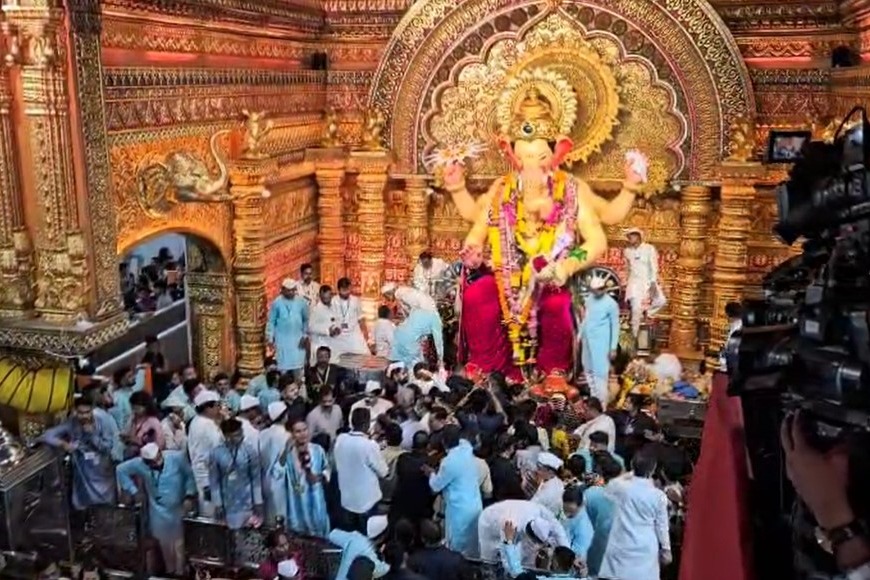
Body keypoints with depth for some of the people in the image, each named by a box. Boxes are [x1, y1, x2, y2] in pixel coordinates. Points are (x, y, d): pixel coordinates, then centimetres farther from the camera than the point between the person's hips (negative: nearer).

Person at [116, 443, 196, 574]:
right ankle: (170, 571, 40)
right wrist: (133, 491, -4)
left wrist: (190, 496, -11)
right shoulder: (140, 464, -18)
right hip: (159, 511, 1)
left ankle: (179, 573, 25)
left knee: (178, 544, 7)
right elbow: (121, 469, -3)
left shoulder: (177, 457, -21)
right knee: (165, 543, 18)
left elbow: (190, 475, -8)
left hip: (178, 509, -1)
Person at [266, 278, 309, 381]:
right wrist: (270, 338, -4)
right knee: (283, 365, 2)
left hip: (298, 338, 2)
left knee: (298, 364, 7)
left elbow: (306, 320, 5)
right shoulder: (276, 303, -9)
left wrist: (305, 336, 1)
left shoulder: (301, 302, -4)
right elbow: (271, 322, -2)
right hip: (282, 339, -2)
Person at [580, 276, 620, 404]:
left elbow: (615, 326, -10)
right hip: (587, 340, 7)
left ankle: (601, 404, -4)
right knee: (588, 370, 15)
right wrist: (580, 335, 17)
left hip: (601, 342, -7)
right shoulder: (590, 299, 7)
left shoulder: (611, 304, -13)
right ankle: (594, 398, 29)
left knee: (600, 372, -8)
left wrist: (613, 347, -12)